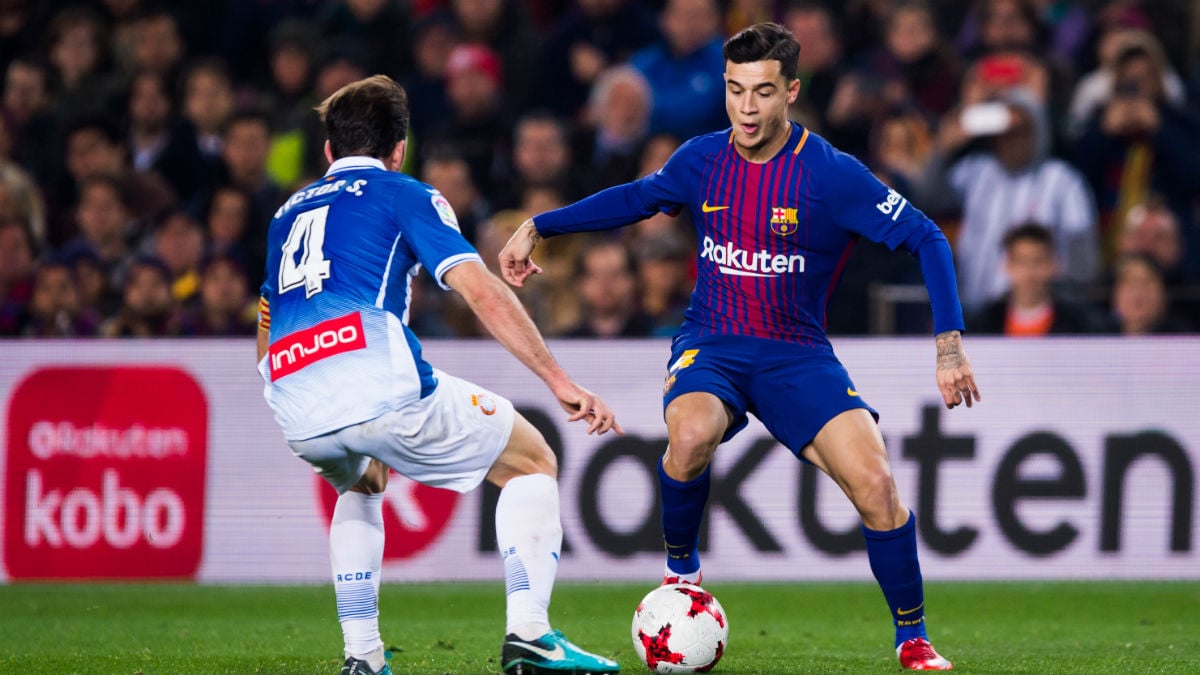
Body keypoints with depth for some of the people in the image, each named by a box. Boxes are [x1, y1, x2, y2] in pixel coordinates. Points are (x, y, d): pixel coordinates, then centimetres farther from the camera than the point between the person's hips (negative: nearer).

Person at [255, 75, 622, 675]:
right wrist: (560, 384, -3)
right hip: (382, 388, -5)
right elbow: (481, 291, -2)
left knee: (359, 486, 38)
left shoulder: (287, 214, 29)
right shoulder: (404, 195, 12)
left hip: (295, 412, 5)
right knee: (530, 461, 14)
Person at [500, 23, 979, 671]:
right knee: (691, 434, -35)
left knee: (874, 484, -21)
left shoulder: (830, 174, -13)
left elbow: (925, 239, -9)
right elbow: (637, 197, 21)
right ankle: (680, 571, -6)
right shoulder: (702, 160, 0)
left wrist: (949, 346, -17)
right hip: (710, 346, 1)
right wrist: (537, 226, 20)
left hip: (797, 355, -1)